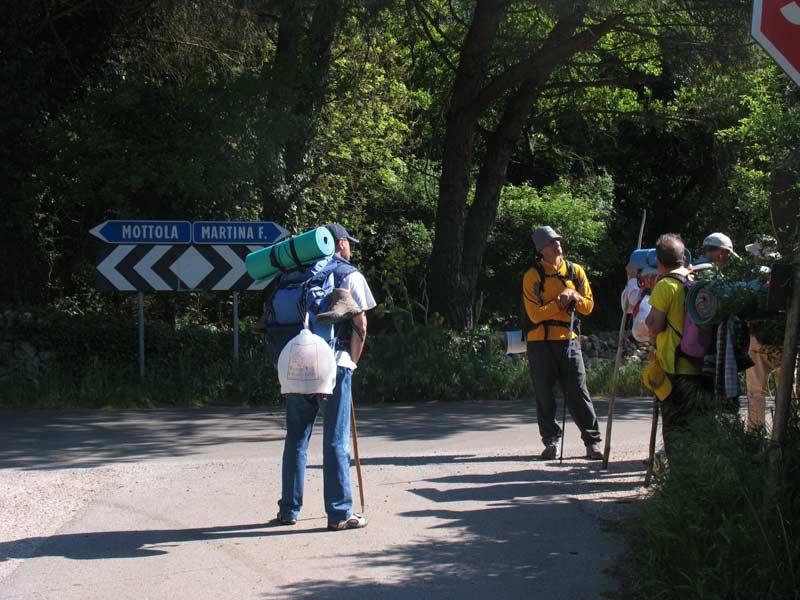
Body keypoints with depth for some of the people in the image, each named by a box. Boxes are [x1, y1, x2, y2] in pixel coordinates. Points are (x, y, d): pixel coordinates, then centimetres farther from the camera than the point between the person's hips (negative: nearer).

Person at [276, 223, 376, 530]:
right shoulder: (350, 275, 1)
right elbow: (360, 325, -4)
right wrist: (353, 361, 7)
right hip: (334, 364, -4)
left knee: (296, 438, 12)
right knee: (336, 441, -2)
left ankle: (289, 509, 16)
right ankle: (340, 513, -2)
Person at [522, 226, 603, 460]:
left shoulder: (575, 271, 8)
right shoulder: (532, 276, -2)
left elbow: (588, 305, 9)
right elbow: (535, 315, -8)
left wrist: (574, 297, -10)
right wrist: (557, 304, -19)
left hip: (568, 339, 1)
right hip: (540, 342, -1)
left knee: (578, 392, -2)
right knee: (544, 394, 3)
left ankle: (593, 441, 3)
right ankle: (551, 441, 13)